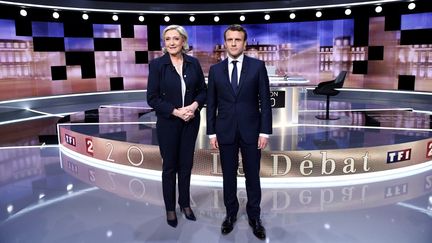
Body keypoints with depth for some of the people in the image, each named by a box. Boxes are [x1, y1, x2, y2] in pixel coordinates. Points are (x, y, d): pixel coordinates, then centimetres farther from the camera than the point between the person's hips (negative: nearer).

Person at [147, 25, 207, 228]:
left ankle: (185, 204, 32)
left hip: (191, 121, 3)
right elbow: (152, 98, -9)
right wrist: (175, 111, -18)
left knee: (186, 165, 13)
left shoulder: (193, 63, 0)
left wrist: (195, 105, -14)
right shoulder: (157, 64, -8)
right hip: (168, 123, -2)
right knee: (169, 166, 10)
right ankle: (170, 209, 27)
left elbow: (203, 90, 5)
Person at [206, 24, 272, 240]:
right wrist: (211, 133, 1)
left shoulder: (258, 66, -2)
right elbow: (211, 104, 5)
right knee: (229, 176, 11)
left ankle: (254, 216, 27)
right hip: (225, 132, 1)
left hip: (251, 131, -1)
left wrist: (265, 131, -8)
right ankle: (231, 214, 30)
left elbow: (265, 101, -3)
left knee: (252, 176, 9)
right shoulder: (215, 69, 3)